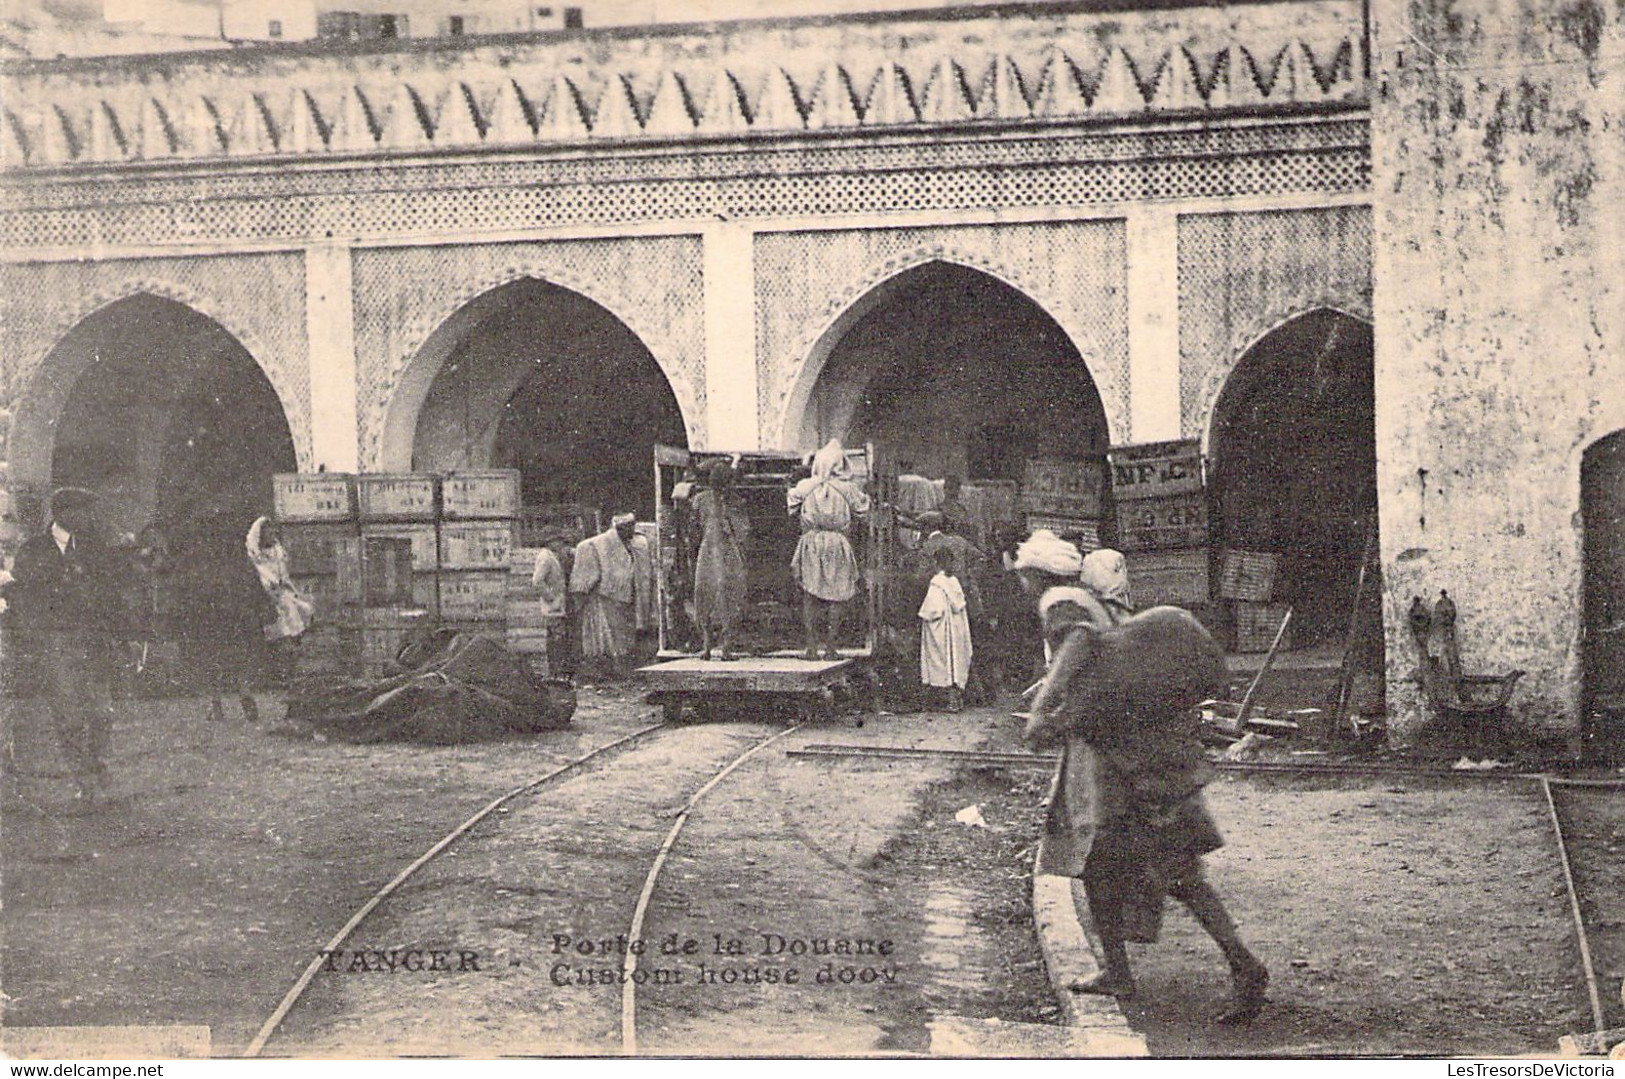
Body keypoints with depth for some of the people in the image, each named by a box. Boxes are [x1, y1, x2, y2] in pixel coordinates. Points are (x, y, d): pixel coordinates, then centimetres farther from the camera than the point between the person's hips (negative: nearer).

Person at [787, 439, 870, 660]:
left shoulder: (804, 487, -2)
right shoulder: (847, 488, -5)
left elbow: (793, 509, 12)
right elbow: (862, 509, 8)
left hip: (811, 543, 1)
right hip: (838, 545, 0)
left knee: (809, 596, 5)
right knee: (834, 596, 5)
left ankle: (811, 647, 3)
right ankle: (830, 646, 3)